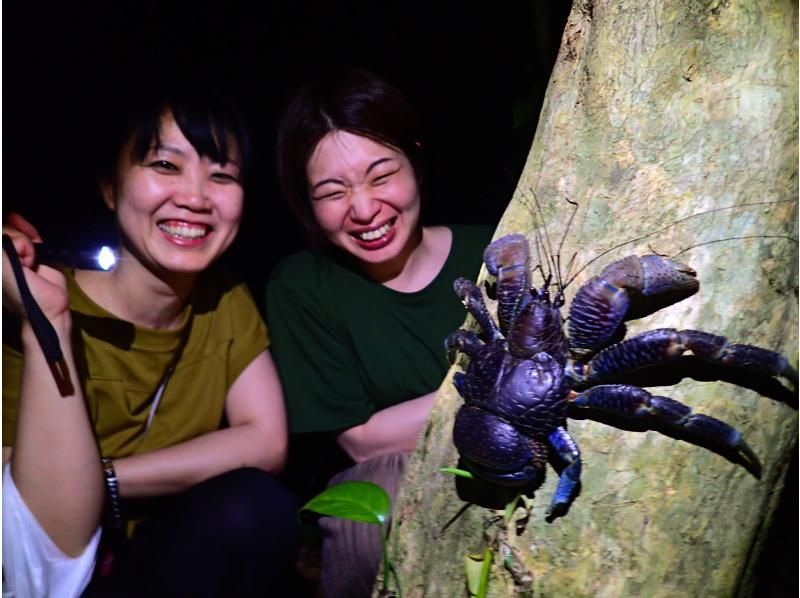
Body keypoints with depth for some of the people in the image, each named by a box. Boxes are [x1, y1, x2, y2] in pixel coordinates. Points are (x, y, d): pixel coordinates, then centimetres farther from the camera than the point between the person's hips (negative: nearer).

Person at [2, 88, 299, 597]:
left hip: (186, 555, 5)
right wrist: (46, 325, -32)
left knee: (252, 503, -24)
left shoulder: (228, 301, -3)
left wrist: (103, 480, -20)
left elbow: (267, 443, -13)